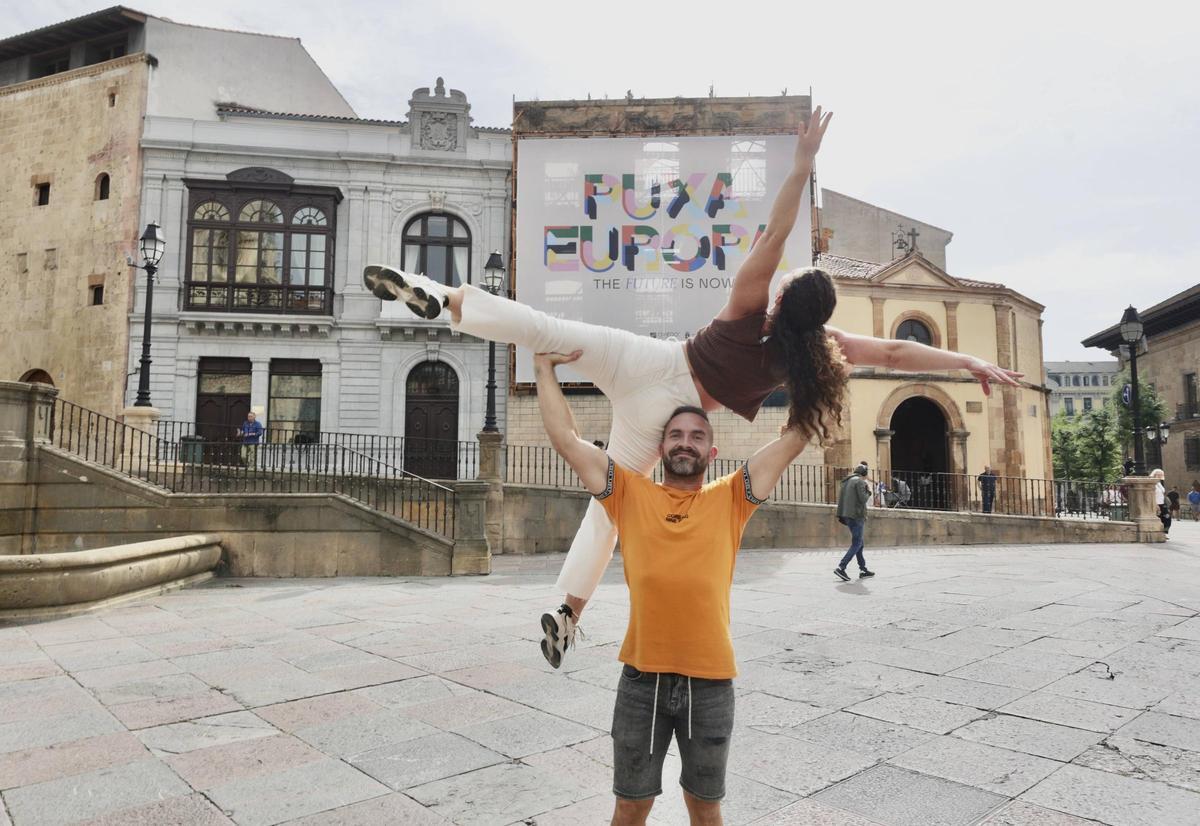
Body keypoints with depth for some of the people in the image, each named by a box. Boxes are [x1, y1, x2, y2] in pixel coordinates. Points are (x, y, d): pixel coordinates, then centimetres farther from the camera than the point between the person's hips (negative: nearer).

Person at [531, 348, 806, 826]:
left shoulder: (730, 499, 3)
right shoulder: (630, 492, 2)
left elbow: (795, 438, 2)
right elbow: (564, 437, 0)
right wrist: (545, 369, 4)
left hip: (710, 679, 1)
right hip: (642, 677, 0)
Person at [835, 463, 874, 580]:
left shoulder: (846, 481, 16)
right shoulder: (859, 481, -10)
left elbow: (840, 498, 16)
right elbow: (863, 499, -16)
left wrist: (840, 515, 17)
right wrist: (869, 491, 3)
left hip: (847, 515, 9)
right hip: (856, 515, -9)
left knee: (858, 542, 15)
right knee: (856, 543, -7)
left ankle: (863, 570, 19)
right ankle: (841, 567, -16)